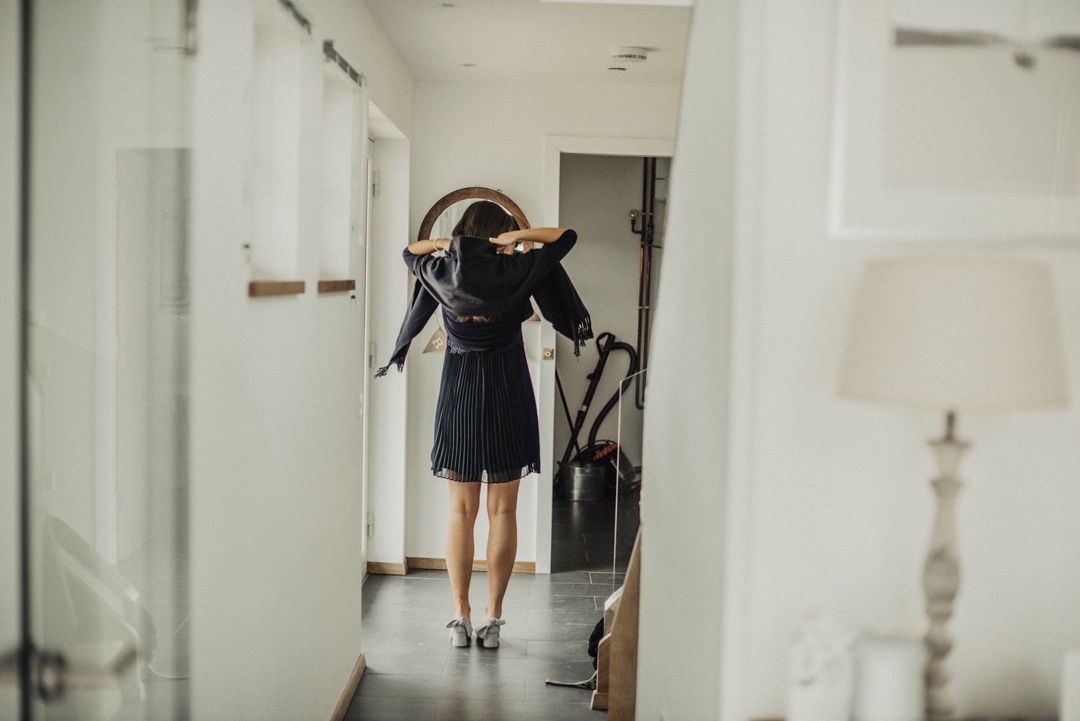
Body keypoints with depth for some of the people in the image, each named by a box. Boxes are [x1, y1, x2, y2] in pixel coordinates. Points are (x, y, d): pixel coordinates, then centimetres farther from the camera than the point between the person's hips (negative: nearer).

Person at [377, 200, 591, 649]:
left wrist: (446, 243, 10)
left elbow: (409, 252, 22)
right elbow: (567, 237, 3)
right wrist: (519, 236, -2)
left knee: (461, 511, 8)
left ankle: (461, 618, 7)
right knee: (502, 512, 3)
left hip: (458, 395, 2)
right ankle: (492, 619, 5)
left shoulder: (443, 272, 0)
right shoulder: (515, 270, -7)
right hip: (508, 393, -2)